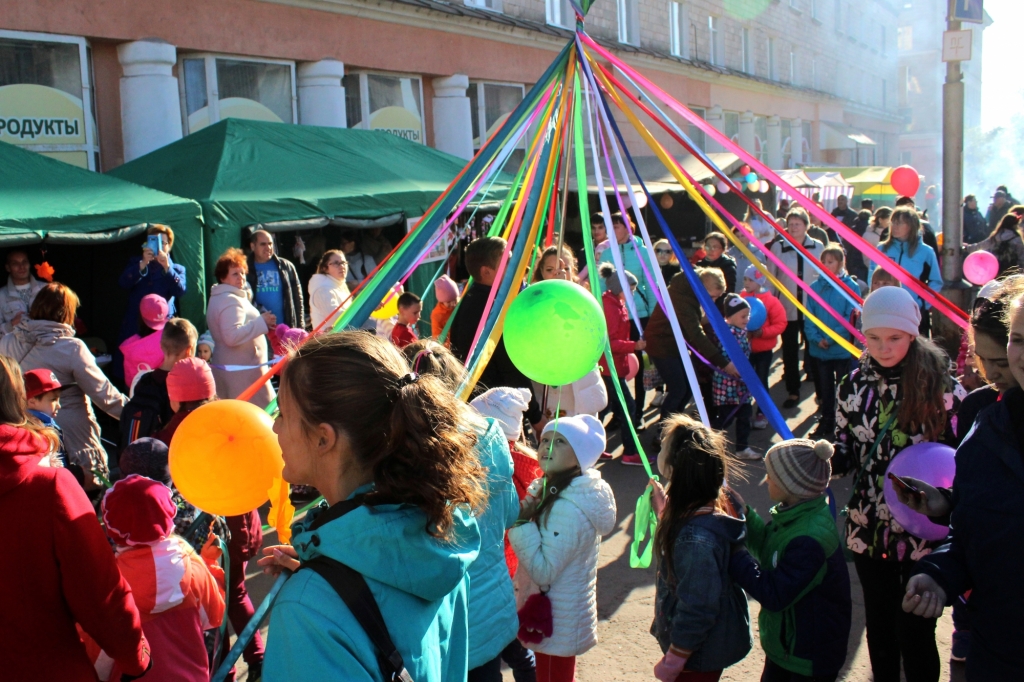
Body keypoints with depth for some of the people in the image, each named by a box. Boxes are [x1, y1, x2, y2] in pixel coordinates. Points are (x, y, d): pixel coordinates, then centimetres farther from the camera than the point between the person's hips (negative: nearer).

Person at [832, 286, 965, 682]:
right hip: (868, 529, 4)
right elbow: (846, 452, 6)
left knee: (914, 632, 4)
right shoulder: (854, 385, 1)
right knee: (879, 626, 18)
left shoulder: (941, 386, -10)